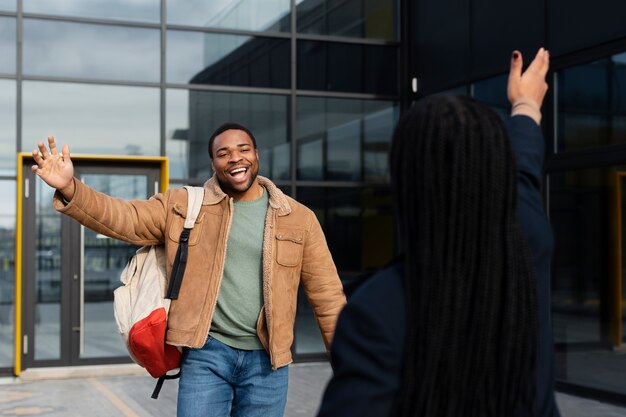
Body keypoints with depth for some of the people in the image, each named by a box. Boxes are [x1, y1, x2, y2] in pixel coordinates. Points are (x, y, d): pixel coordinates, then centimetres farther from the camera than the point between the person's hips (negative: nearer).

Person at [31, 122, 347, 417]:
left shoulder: (299, 218, 4)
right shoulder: (182, 206, 4)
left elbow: (326, 294, 5)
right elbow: (124, 218, -3)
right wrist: (69, 189, -20)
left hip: (266, 359, 1)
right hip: (206, 352, -1)